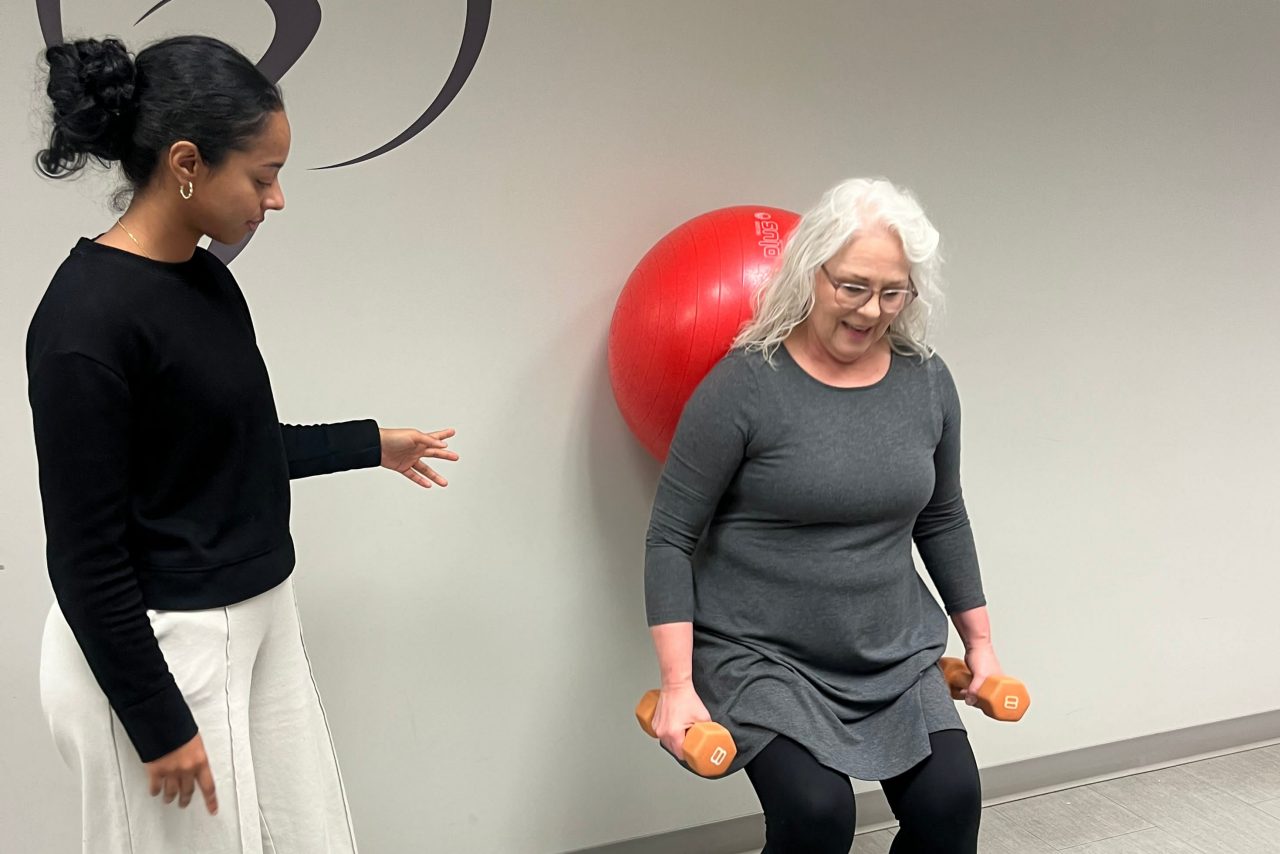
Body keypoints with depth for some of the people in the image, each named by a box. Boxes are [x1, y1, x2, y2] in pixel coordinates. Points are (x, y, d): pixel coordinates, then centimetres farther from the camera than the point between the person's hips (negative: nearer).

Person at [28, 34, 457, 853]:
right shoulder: (87, 319, -22)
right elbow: (85, 556, -19)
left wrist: (371, 444, 22)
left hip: (259, 622, 8)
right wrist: (157, 723, -14)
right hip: (154, 647, -8)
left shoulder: (207, 278, 3)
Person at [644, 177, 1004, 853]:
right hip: (759, 655, -4)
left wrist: (978, 638, 19)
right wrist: (678, 684, -16)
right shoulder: (745, 386, -15)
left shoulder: (927, 382, 0)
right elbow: (670, 538, -12)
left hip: (895, 652, 5)